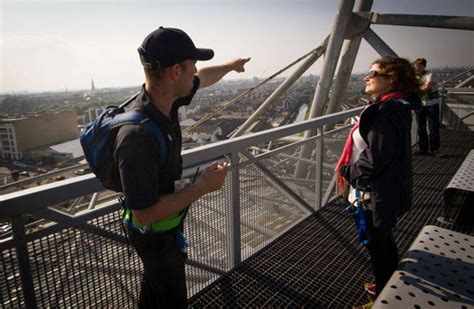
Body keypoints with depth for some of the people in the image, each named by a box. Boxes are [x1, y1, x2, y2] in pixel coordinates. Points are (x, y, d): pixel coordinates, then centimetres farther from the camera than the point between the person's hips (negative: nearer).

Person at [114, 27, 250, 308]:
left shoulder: (165, 98, -13)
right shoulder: (138, 136, -38)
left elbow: (202, 79, 9)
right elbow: (144, 215, -32)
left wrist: (230, 65, 26)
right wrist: (203, 187, -27)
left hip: (168, 220, 8)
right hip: (156, 232, -7)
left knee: (154, 284, 31)